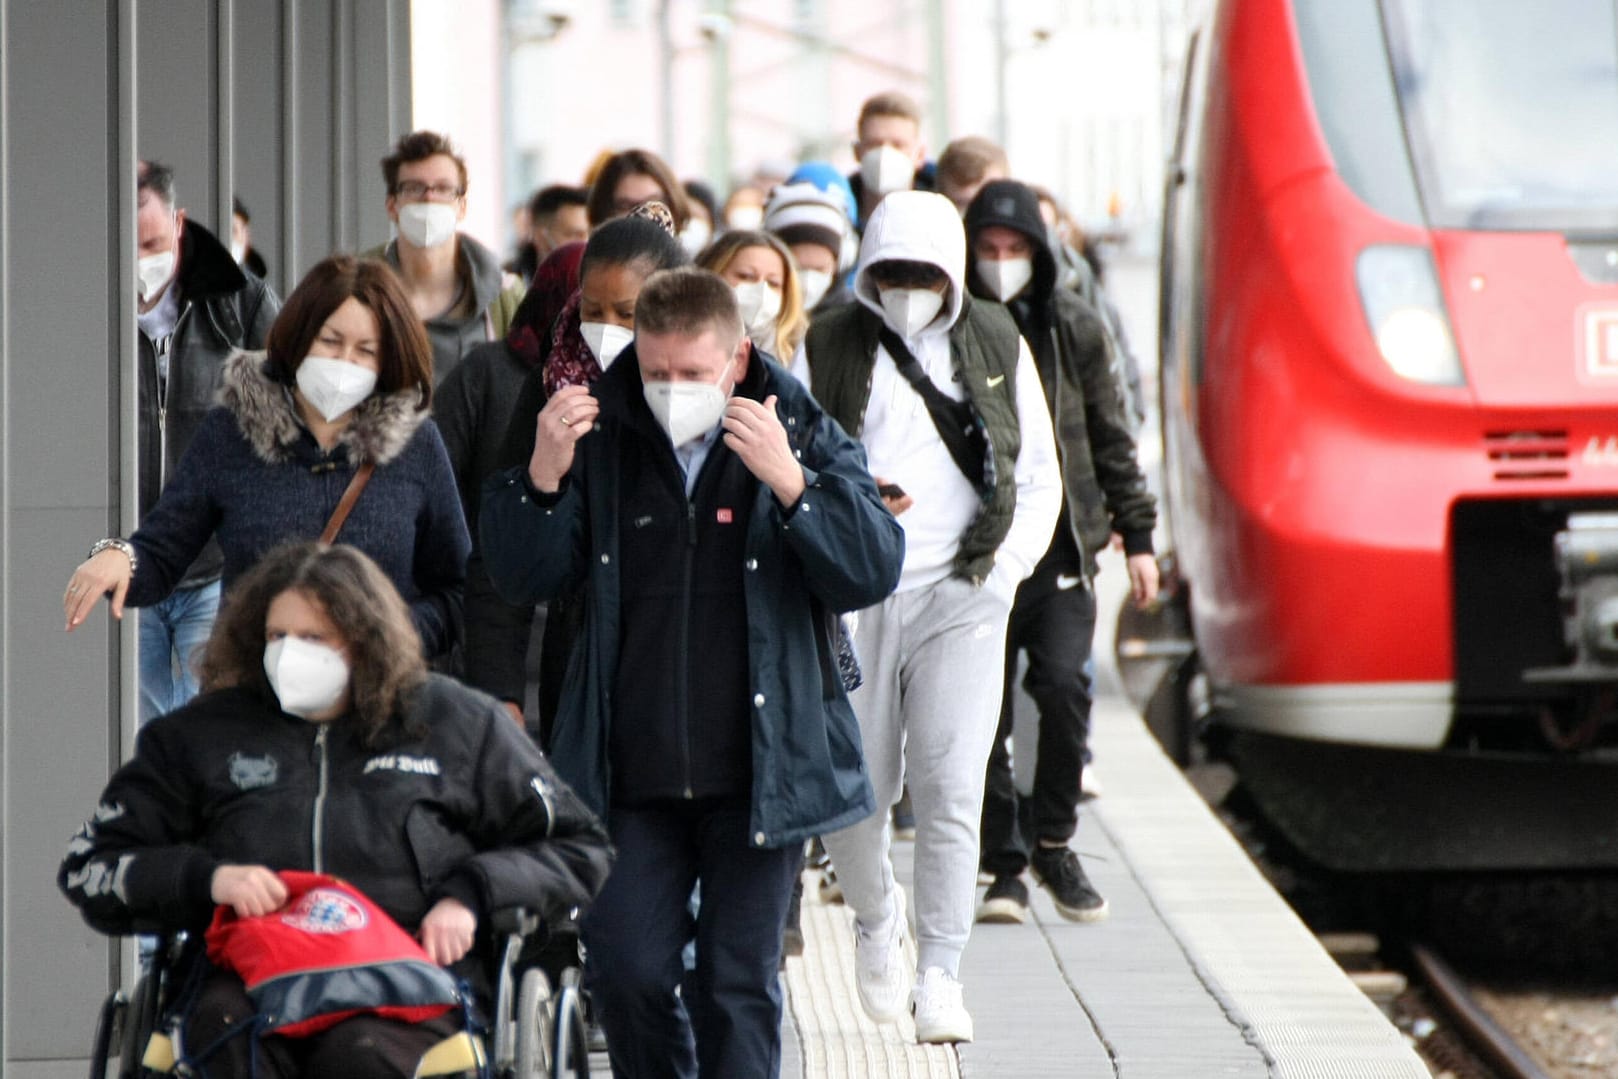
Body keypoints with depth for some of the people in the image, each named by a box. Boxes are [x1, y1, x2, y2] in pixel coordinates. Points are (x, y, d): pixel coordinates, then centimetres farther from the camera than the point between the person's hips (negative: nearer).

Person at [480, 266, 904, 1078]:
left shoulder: (805, 439, 0)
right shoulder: (603, 442, 3)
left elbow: (872, 571, -11)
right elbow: (523, 578, 2)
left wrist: (790, 484, -25)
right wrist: (543, 478, -16)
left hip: (758, 774, -2)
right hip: (633, 776, 2)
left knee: (738, 986, 1)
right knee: (625, 972, 0)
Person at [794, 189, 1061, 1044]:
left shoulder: (997, 347, 9)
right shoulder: (827, 349, 5)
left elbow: (1040, 478, 15)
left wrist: (1002, 567, 2)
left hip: (961, 597, 0)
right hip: (853, 598, 0)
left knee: (950, 788, -10)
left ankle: (939, 978, -5)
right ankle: (876, 921, 33)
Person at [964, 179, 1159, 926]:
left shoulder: (1074, 328, 6)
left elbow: (1111, 439, 12)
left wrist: (1137, 537, 10)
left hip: (1062, 544, 1)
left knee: (1063, 685, -14)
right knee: (984, 711, 0)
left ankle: (1052, 841, 5)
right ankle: (1004, 866, 12)